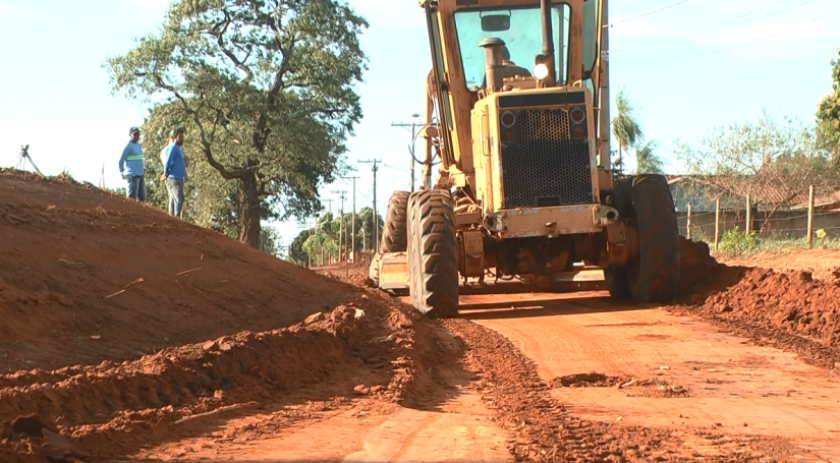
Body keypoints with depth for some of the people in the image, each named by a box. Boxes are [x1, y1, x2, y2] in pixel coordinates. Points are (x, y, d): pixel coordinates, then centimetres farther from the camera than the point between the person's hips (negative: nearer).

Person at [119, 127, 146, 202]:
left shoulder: (139, 145, 15)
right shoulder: (128, 146, -9)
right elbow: (121, 160, -7)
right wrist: (122, 172, 1)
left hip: (140, 175, 8)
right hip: (132, 175, -8)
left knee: (142, 197, 9)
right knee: (132, 197, -8)